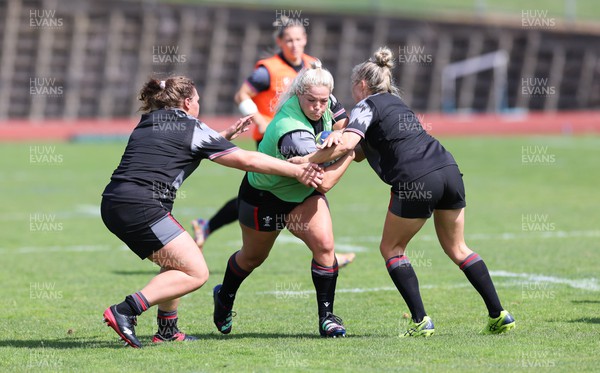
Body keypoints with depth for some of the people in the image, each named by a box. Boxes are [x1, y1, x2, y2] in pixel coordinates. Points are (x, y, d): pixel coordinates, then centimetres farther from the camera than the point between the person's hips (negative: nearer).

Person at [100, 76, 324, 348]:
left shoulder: (147, 124, 23)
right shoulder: (192, 128, 3)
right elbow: (247, 160, 4)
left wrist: (225, 135, 43)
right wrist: (298, 172, 9)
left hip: (112, 203, 9)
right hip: (141, 206, -9)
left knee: (176, 264, 24)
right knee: (196, 273, -6)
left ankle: (167, 331, 22)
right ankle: (126, 311, -17)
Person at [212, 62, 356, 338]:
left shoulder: (326, 103, -18)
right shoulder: (292, 131, -42)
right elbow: (324, 182, -38)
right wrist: (349, 154, -28)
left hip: (304, 192, 6)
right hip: (264, 195, -6)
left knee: (324, 245, -15)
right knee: (253, 257, 17)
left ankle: (326, 317, -4)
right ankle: (224, 297, 47)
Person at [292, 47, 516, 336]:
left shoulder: (366, 106, 4)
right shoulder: (395, 101, 28)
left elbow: (346, 145, -14)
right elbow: (363, 150, 26)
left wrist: (306, 160, -6)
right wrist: (340, 135, 7)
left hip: (417, 180, -7)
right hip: (449, 169, 7)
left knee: (391, 248, 9)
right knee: (456, 248, 17)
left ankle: (421, 321, -1)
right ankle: (499, 316, 12)